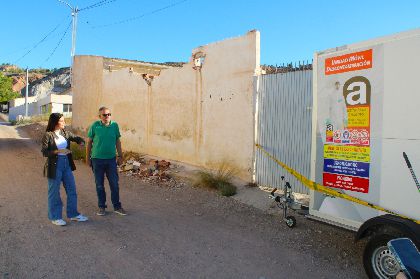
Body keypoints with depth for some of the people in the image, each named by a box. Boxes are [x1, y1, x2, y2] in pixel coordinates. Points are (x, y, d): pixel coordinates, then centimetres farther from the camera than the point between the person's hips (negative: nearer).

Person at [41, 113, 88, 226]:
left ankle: (73, 214, 25)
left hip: (67, 164, 6)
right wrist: (58, 151, -24)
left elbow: (77, 138, 13)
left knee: (72, 190, 11)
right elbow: (44, 152, -13)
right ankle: (55, 217, 21)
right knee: (54, 192, 6)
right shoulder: (48, 135, -10)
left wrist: (81, 142, -9)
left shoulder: (65, 133, 5)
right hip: (54, 165, -6)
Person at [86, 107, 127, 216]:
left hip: (111, 159, 1)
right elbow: (89, 142, 1)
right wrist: (88, 158, 2)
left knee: (114, 184, 5)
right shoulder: (95, 126, -6)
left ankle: (117, 207, 18)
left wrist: (120, 156, 9)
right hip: (97, 159, -1)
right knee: (99, 185, 10)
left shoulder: (114, 125, 0)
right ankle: (101, 207, 24)